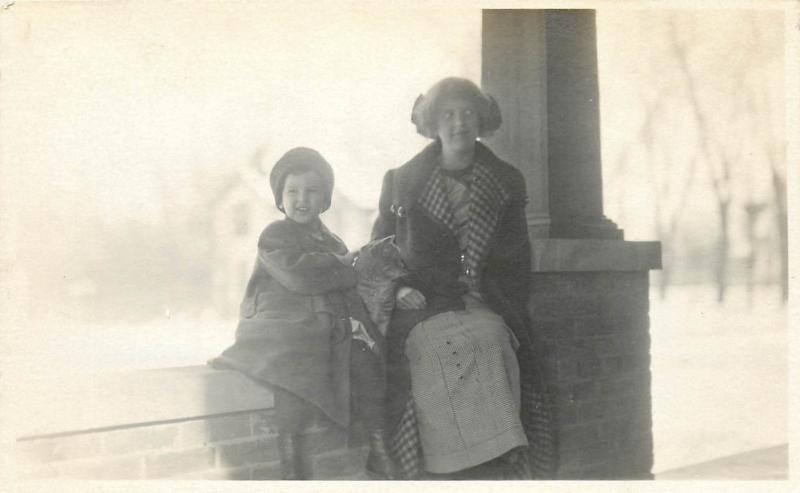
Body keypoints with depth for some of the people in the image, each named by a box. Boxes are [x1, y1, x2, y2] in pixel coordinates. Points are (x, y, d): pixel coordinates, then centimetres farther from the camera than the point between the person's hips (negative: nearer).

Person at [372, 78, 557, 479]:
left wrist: (505, 310, 2)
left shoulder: (506, 183, 15)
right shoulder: (401, 182, 13)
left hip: (486, 314, 1)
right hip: (424, 316, -1)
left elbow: (517, 260, 15)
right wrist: (399, 288, -1)